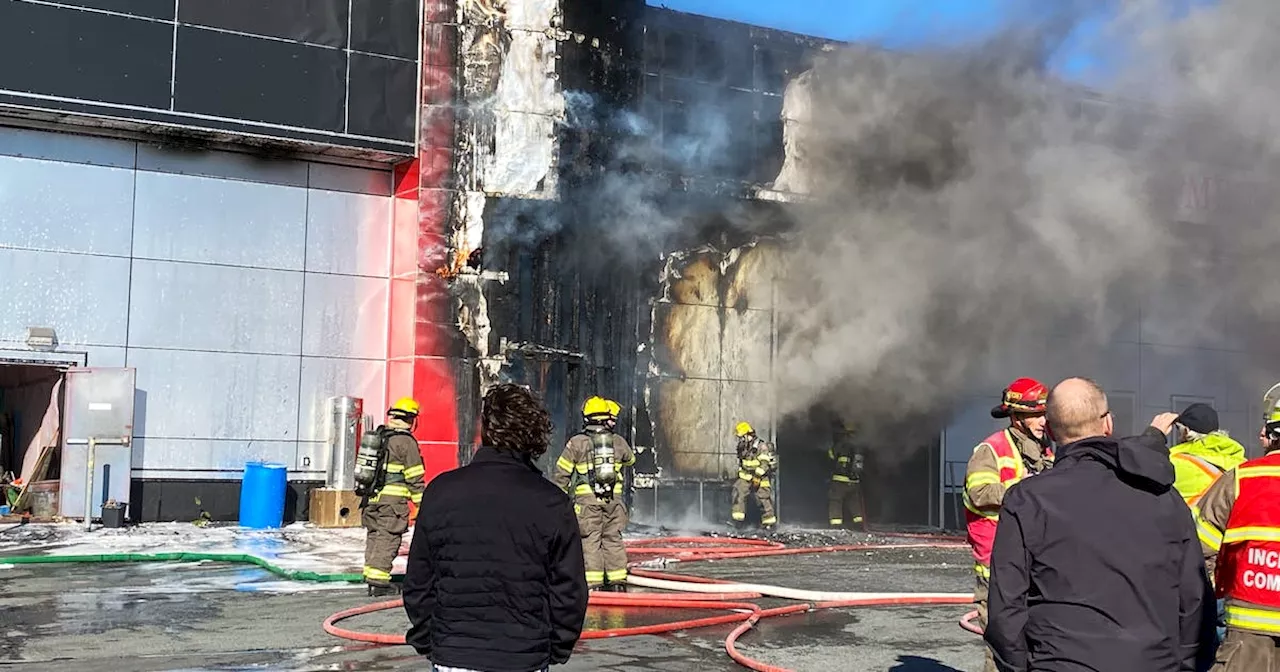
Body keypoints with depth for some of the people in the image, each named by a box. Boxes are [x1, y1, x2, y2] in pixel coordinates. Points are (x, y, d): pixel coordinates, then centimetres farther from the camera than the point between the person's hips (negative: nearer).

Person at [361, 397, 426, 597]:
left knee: (374, 535, 15)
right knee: (388, 538, -3)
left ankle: (371, 574, 20)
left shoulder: (377, 436, 12)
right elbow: (414, 476, -10)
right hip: (393, 499, -7)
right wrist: (420, 503, -5)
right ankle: (379, 580, -5)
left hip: (372, 497, 7)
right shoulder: (406, 441, -11)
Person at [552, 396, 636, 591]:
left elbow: (562, 473, 0)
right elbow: (630, 459, 26)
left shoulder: (577, 442, -2)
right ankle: (618, 581, 13)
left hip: (587, 500, -3)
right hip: (613, 499, 3)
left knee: (590, 540, 0)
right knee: (613, 539, 10)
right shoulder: (618, 442, 6)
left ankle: (593, 583, -3)